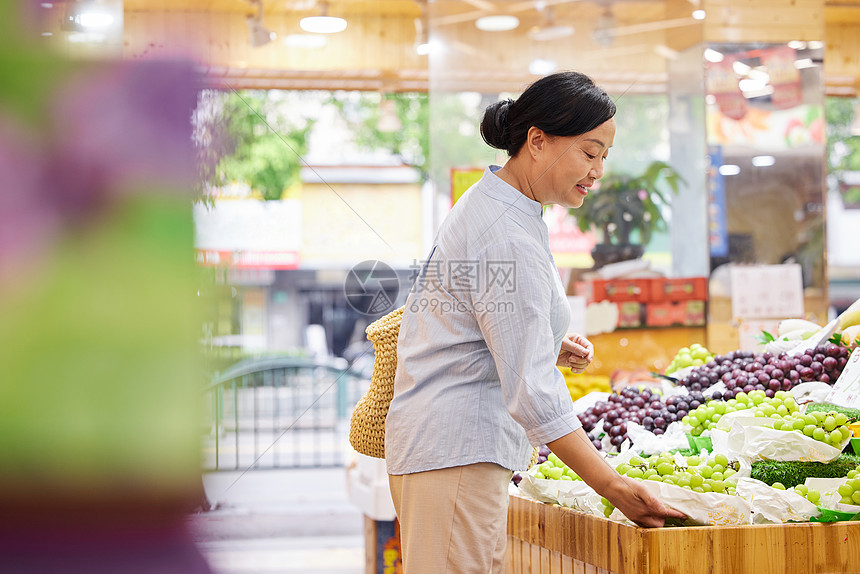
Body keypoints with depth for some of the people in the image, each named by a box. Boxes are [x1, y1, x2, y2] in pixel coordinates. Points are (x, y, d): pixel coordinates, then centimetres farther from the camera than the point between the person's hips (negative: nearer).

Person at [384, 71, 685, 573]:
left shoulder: (489, 202, 14)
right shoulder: (509, 237, -18)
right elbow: (532, 388, -23)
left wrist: (552, 349, 8)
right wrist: (612, 485, -24)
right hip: (458, 452, -11)